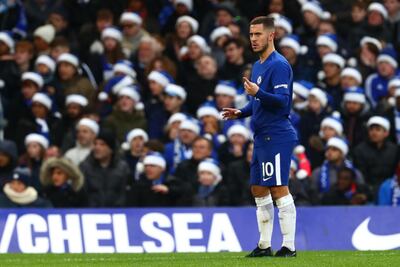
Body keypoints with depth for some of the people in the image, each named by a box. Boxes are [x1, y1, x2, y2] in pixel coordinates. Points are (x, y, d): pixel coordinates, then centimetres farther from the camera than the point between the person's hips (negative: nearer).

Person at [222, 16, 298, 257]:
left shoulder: (279, 65, -12)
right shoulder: (258, 66, 18)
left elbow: (282, 101, -20)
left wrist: (257, 92, -32)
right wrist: (241, 113, 12)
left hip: (276, 136, -10)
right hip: (262, 137, 10)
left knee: (279, 190, -9)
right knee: (259, 190, 12)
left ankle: (289, 246, -7)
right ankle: (265, 246, 17)